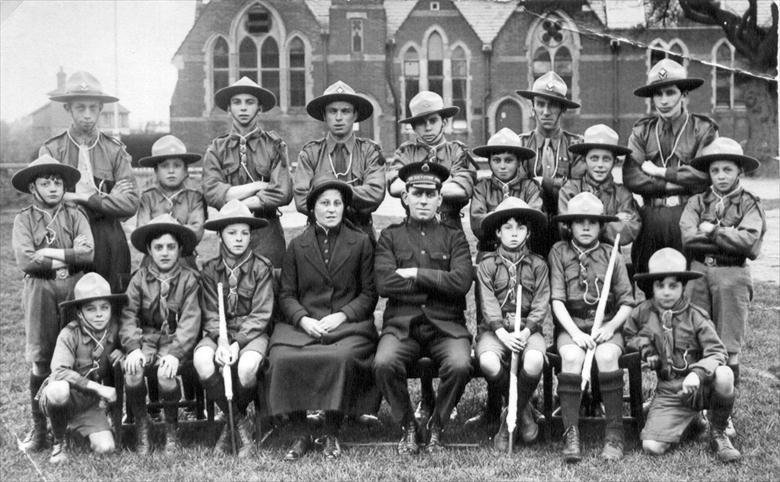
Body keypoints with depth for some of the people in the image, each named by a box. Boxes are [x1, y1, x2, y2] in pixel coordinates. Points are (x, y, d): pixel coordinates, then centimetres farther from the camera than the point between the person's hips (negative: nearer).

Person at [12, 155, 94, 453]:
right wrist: (68, 259, -6)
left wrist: (49, 253, -9)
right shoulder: (24, 219, 6)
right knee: (41, 362, 1)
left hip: (75, 292, 1)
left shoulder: (74, 215, 9)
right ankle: (39, 428, 10)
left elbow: (88, 252, -7)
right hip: (40, 293, -1)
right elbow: (24, 260, -8)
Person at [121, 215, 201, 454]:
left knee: (166, 373, -31)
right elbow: (128, 315, -3)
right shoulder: (140, 278, 6)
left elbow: (190, 320, -10)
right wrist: (133, 347, -20)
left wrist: (175, 353, -24)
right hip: (146, 338, 2)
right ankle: (141, 428, -5)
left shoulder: (189, 279, -1)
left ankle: (171, 428, -3)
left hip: (175, 339, -2)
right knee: (132, 370, -29)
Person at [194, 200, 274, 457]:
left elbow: (260, 315, -7)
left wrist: (237, 343, -19)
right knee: (202, 359, -31)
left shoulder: (261, 267, -3)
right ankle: (241, 424, -14)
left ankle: (231, 422, -2)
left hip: (252, 333, -2)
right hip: (220, 332, 2)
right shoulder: (210, 270, 5)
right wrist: (221, 341, -19)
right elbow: (211, 314, 0)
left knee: (247, 366, -35)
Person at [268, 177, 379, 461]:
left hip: (349, 324, -1)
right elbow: (287, 295, 10)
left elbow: (369, 294, 7)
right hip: (303, 325, 2)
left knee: (342, 358, -35)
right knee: (281, 359, -29)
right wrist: (303, 319, -10)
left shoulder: (361, 243, 11)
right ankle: (300, 435, -13)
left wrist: (342, 315, -9)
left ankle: (332, 435, -17)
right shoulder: (297, 246, 14)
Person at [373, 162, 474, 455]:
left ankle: (436, 427, -1)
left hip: (446, 325, 0)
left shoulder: (454, 237, 13)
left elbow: (461, 282, -5)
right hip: (402, 324, 0)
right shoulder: (390, 236, 12)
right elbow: (385, 284, -5)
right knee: (383, 364, -30)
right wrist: (438, 283, -4)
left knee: (460, 365, -30)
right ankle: (407, 426, -2)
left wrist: (416, 273, -6)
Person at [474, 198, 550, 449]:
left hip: (528, 328, 0)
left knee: (534, 362, -34)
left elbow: (541, 304, 0)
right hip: (495, 328, 0)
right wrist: (502, 333, -18)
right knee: (488, 362, -33)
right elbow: (488, 304, -3)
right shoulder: (487, 265, 8)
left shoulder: (538, 265, 10)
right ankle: (523, 410, -2)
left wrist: (525, 332, -16)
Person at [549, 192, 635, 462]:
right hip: (570, 325, 0)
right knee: (571, 357, -32)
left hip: (606, 325, 0)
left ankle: (614, 435, -22)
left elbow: (626, 302, 7)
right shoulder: (560, 252, 5)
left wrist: (611, 326, -11)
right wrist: (575, 332, -15)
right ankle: (571, 434, -26)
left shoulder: (612, 255, 8)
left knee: (607, 356, -31)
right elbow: (557, 300, -2)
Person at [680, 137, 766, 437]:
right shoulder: (697, 202, 10)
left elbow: (748, 240, -12)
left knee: (728, 348, 2)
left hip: (732, 277, -2)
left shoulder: (750, 204, 4)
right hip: (698, 274, 2)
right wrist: (729, 240, -8)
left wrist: (712, 231, -6)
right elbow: (688, 238, -6)